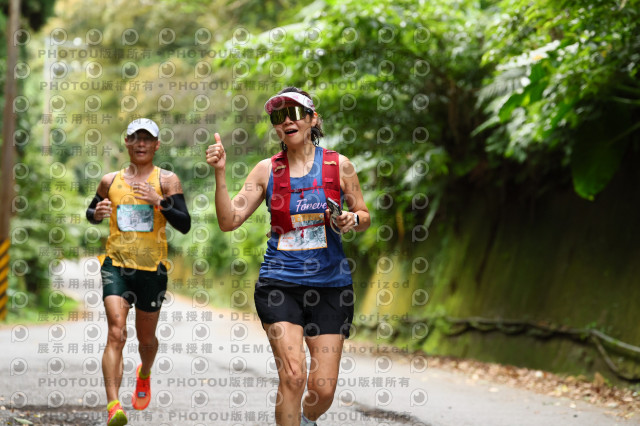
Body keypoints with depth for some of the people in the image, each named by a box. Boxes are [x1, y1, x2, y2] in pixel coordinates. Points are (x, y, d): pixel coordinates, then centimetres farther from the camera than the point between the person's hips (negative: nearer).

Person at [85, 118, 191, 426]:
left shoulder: (167, 180, 0)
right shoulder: (110, 181, 7)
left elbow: (184, 225, -8)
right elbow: (91, 214, 23)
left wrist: (159, 202, -24)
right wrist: (97, 212, -1)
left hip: (152, 269, 0)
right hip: (116, 265, 0)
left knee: (146, 337, 16)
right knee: (116, 332, -19)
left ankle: (144, 375, 51)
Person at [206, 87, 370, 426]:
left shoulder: (338, 165, 3)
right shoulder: (267, 170, 3)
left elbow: (364, 216, 13)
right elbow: (229, 221, -1)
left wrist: (352, 220, -10)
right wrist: (220, 173, -12)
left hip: (329, 284, 1)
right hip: (279, 283, -1)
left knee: (323, 388, 1)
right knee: (292, 374, -18)